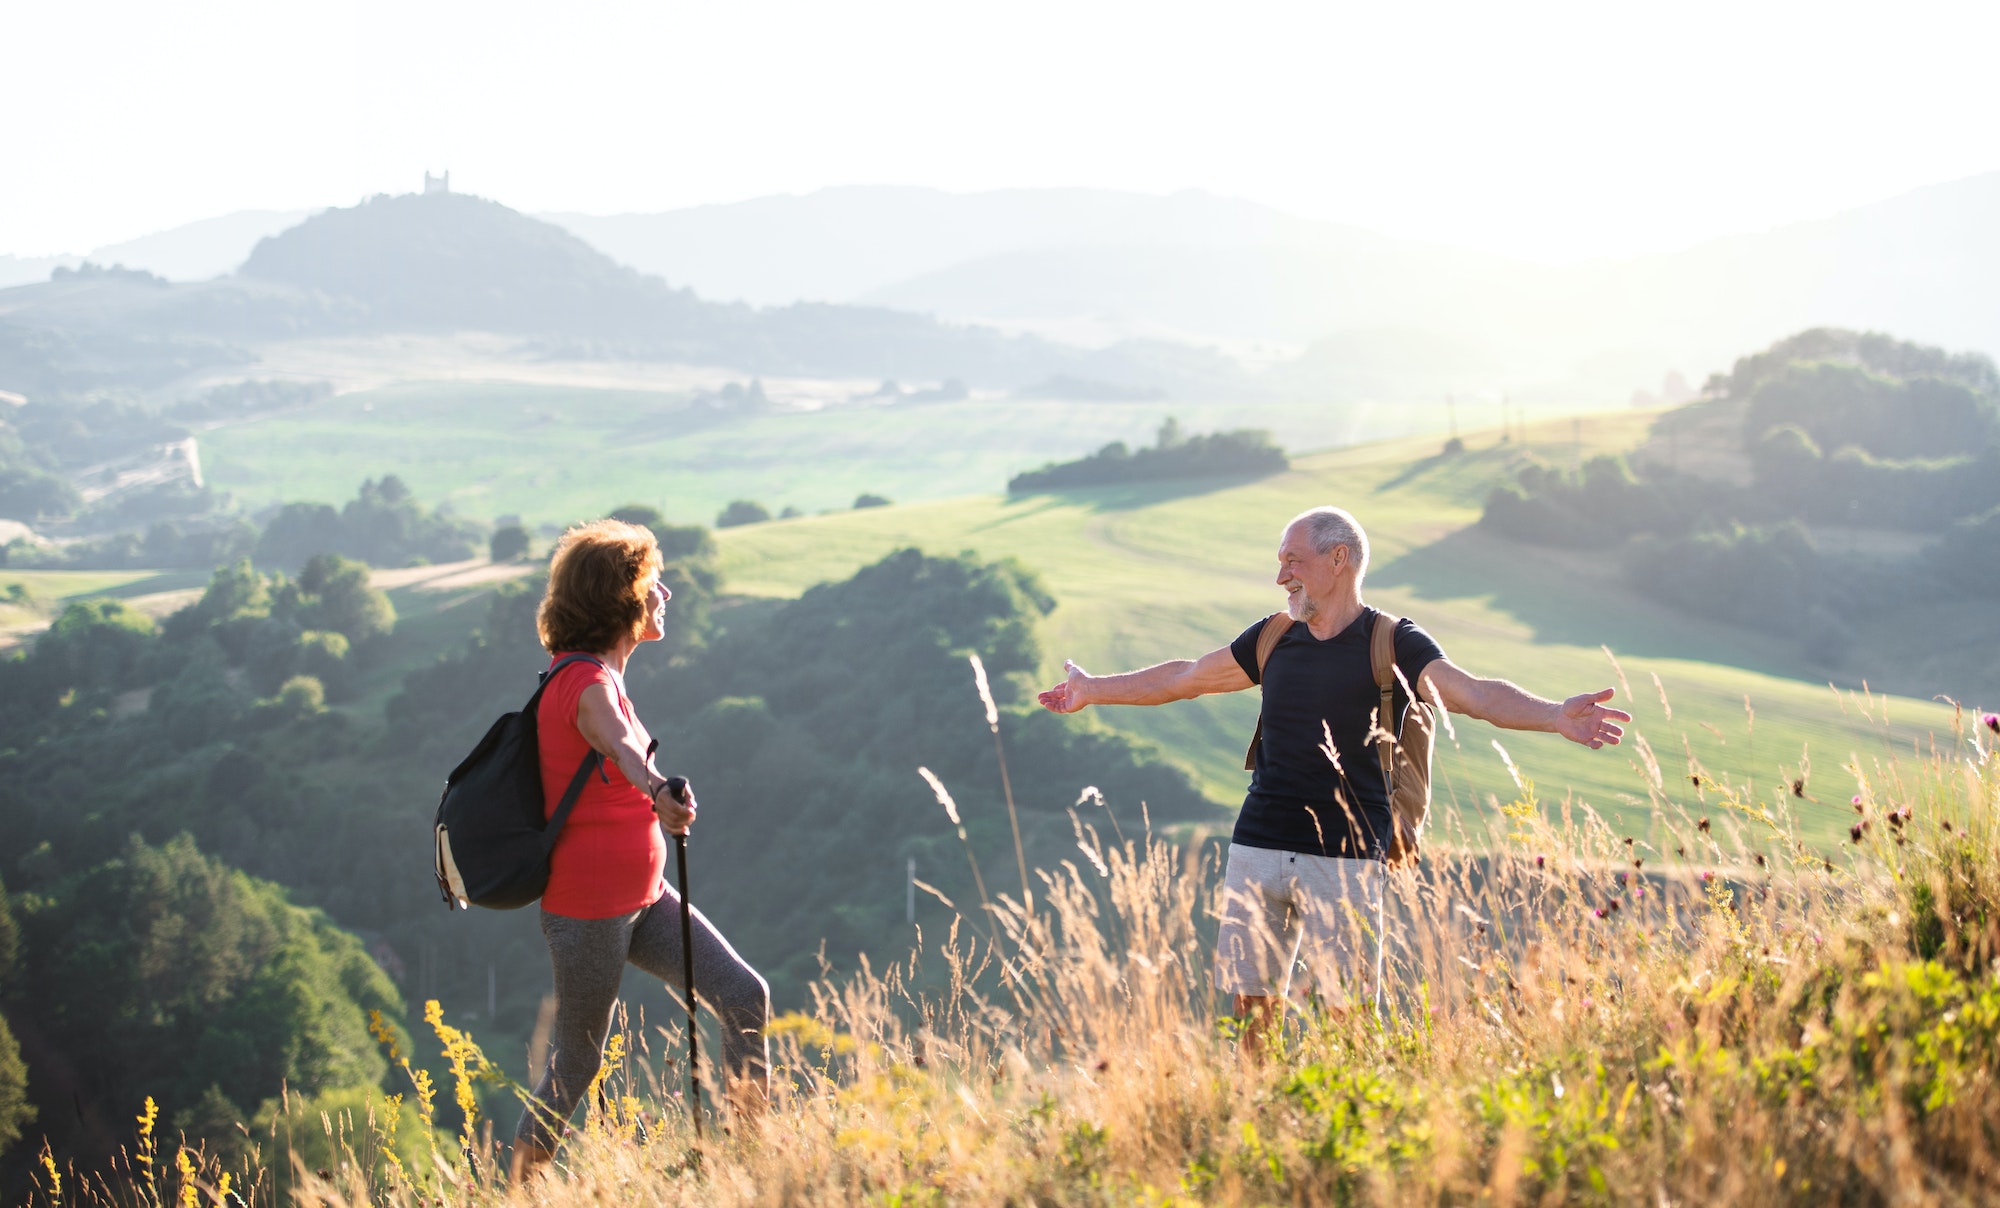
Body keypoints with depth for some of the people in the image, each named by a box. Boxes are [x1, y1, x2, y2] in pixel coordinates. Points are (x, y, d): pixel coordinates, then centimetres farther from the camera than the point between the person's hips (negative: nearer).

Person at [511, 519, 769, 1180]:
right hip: (588, 907, -9)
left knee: (744, 996, 0)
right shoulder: (587, 683, -21)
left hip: (643, 899, 9)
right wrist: (657, 792, -65)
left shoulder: (596, 674, 9)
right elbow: (618, 742, -46)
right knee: (577, 1064, 2)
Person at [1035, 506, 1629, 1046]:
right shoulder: (1274, 639, 12)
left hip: (1344, 858, -5)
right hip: (1257, 847, 5)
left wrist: (1555, 715, -38)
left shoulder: (1392, 644, -4)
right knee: (1253, 1007, 6)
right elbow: (1186, 678, 25)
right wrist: (1094, 690, 33)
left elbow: (1474, 693, -19)